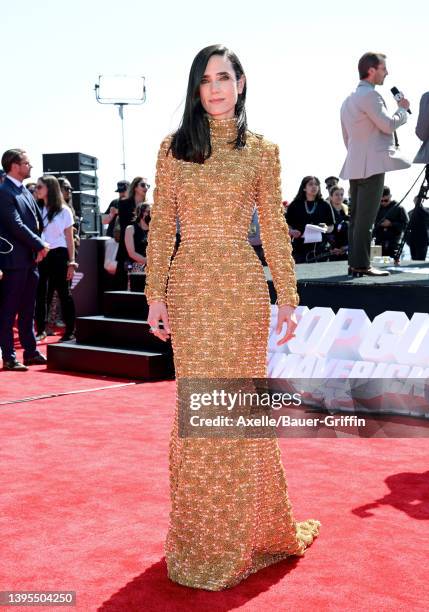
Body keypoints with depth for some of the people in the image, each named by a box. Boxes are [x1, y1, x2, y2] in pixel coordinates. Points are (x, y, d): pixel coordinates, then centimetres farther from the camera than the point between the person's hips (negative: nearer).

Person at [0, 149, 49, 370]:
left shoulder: (25, 191, 15)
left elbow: (37, 220, 17)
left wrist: (39, 247, 3)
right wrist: (40, 245, -13)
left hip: (30, 259, 9)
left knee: (27, 310, 14)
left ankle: (31, 352, 22)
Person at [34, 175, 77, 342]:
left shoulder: (63, 211, -2)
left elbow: (69, 239, 1)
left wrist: (71, 263, -3)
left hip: (58, 255, -3)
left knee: (64, 293, 4)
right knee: (40, 293, 7)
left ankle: (70, 331, 10)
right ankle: (41, 329, 19)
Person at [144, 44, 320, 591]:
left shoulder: (261, 151, 6)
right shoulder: (174, 148, 7)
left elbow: (274, 228, 6)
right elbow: (161, 225, 5)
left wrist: (287, 296, 2)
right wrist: (156, 295, -2)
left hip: (243, 288, 0)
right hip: (189, 287, 1)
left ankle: (249, 530, 22)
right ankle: (202, 540, 19)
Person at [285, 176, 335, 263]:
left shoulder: (324, 205, 9)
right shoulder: (295, 205, 6)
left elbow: (331, 226, 12)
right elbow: (287, 225, 9)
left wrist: (326, 228, -9)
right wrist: (291, 231, -11)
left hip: (319, 248, 1)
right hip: (299, 248, -1)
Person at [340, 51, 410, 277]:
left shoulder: (348, 100, 21)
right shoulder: (370, 95, -10)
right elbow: (388, 124, -13)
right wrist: (402, 109, 3)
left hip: (355, 166, 10)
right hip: (372, 165, -10)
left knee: (356, 217, 9)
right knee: (366, 218, -10)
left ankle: (354, 263, 10)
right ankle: (361, 265, -10)